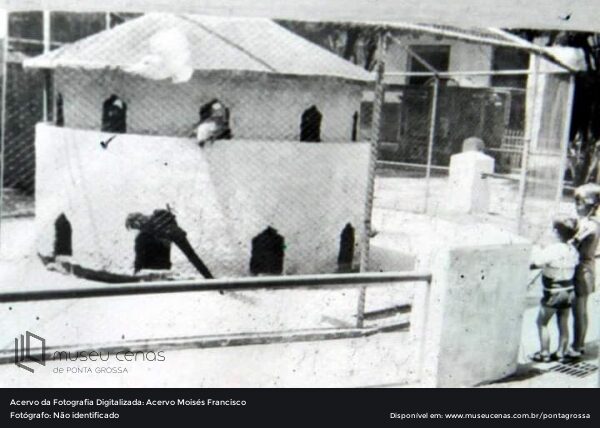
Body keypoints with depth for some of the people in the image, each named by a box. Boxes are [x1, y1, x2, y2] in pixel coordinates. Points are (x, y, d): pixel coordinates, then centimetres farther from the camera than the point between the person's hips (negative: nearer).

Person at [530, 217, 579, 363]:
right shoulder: (573, 251, -4)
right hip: (568, 292, 6)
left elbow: (533, 264, -24)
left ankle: (544, 353, 11)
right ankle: (561, 353, 23)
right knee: (563, 324, 15)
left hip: (553, 293, -6)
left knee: (542, 323, 9)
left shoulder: (551, 251, -24)